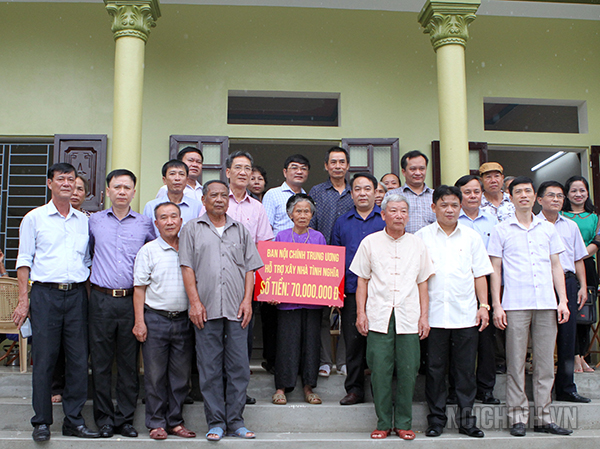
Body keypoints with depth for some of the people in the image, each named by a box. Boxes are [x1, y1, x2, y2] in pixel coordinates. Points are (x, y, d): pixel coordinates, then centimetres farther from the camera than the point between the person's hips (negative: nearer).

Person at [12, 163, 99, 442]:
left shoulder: (84, 221, 13)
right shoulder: (34, 218, 6)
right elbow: (24, 260, 3)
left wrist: (91, 297, 7)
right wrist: (23, 299, -4)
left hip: (77, 294, 3)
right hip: (45, 294, -3)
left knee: (79, 359, 2)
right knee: (43, 358, -1)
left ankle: (73, 420, 12)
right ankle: (41, 422, 10)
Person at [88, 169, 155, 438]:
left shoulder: (145, 224, 8)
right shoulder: (94, 221, 9)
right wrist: (97, 273, 14)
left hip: (131, 300, 0)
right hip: (101, 299, 0)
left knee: (129, 363, 4)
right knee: (101, 361, 3)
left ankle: (125, 418, 14)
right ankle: (104, 419, 14)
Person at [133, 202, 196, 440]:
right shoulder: (148, 250, 1)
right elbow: (139, 288, -1)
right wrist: (139, 321, -7)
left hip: (183, 320, 3)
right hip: (155, 318, -3)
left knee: (181, 374, 7)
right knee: (155, 374, 2)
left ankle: (175, 421, 19)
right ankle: (156, 423, 14)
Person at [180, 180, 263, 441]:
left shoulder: (240, 231, 16)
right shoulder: (192, 229, 9)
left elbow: (250, 267, 12)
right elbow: (187, 267, 2)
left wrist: (247, 300, 1)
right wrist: (195, 302, -7)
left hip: (236, 310, 2)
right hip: (207, 310, -2)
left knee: (238, 366, 2)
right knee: (210, 368, 2)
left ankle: (235, 422, 12)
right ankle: (215, 423, 11)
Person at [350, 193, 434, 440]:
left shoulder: (417, 244, 10)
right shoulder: (370, 242, 6)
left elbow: (423, 283, 12)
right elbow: (362, 281, 7)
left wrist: (424, 316, 5)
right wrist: (360, 313, 0)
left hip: (409, 318, 1)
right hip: (378, 317, -1)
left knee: (407, 371, 1)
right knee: (380, 371, -1)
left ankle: (404, 423, 15)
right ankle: (383, 423, 12)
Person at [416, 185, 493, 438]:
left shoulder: (471, 237, 9)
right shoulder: (422, 237, 5)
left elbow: (480, 274, 11)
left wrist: (484, 306, 3)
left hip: (466, 315, 1)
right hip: (434, 315, -1)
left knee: (465, 369, 6)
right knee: (435, 368, 5)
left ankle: (466, 418, 17)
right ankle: (436, 418, 16)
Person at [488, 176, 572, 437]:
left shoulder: (548, 229, 14)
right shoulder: (501, 231, 5)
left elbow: (556, 266, 15)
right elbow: (495, 270, 4)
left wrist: (563, 300, 6)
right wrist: (496, 305, -3)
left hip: (546, 304, 3)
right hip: (515, 305, -3)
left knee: (545, 362, 5)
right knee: (516, 363, 0)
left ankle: (543, 417, 14)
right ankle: (517, 417, 7)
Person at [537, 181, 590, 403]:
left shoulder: (571, 226, 17)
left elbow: (578, 259, 19)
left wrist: (583, 286, 10)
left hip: (567, 281, 4)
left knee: (567, 336, 4)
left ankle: (566, 389, 12)